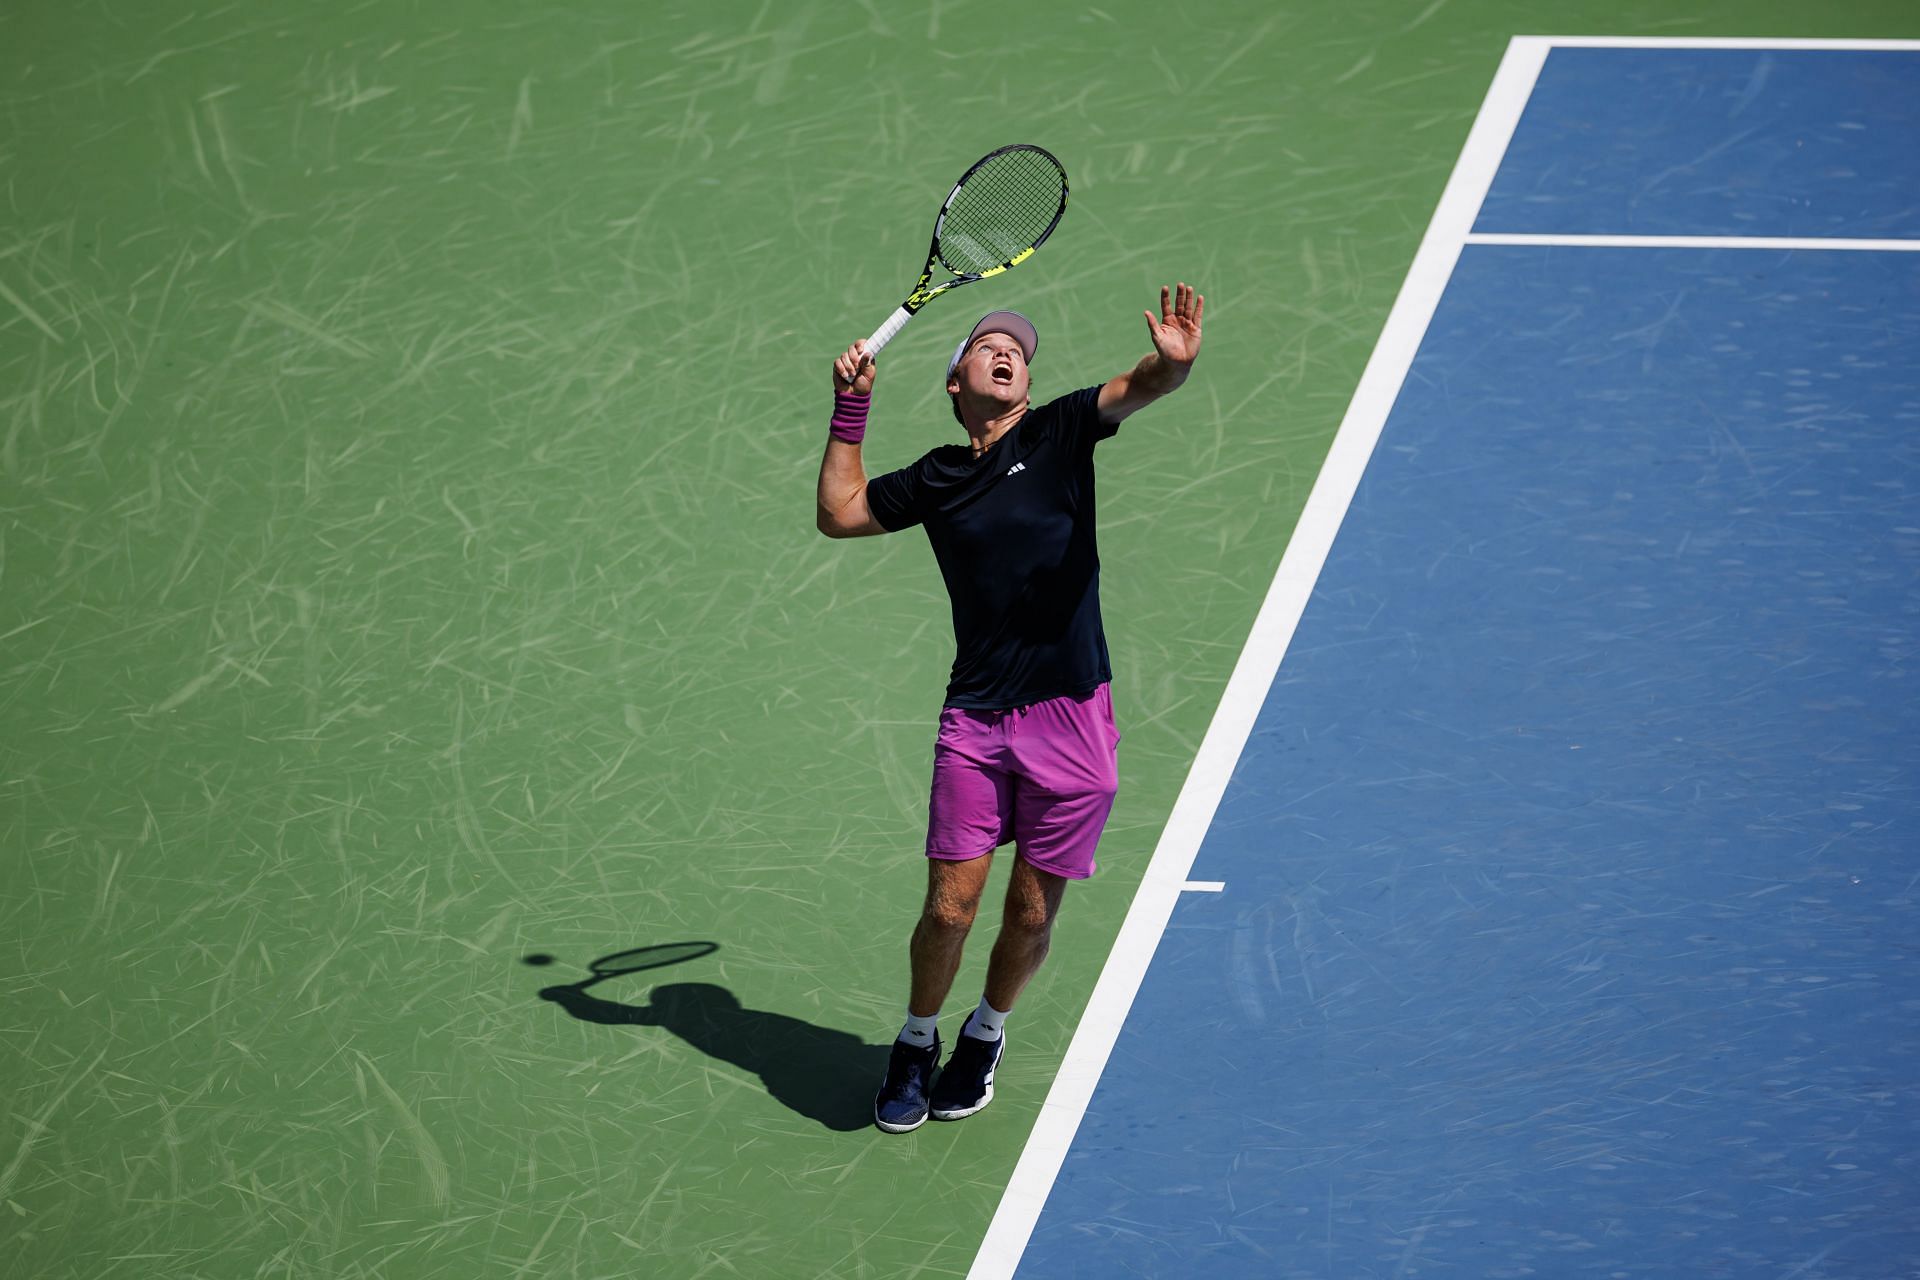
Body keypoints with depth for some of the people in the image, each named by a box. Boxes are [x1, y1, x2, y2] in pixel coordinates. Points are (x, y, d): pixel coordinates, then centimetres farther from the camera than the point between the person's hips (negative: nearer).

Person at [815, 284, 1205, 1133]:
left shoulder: (1057, 435, 3)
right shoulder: (935, 480, 10)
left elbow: (1135, 390, -14)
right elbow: (839, 514, 21)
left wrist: (1173, 361, -37)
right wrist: (850, 409, 13)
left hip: (1071, 719, -1)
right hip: (976, 720, 1)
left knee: (1032, 914, 6)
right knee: (949, 906, -2)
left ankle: (985, 1037, 32)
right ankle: (916, 1045, 23)